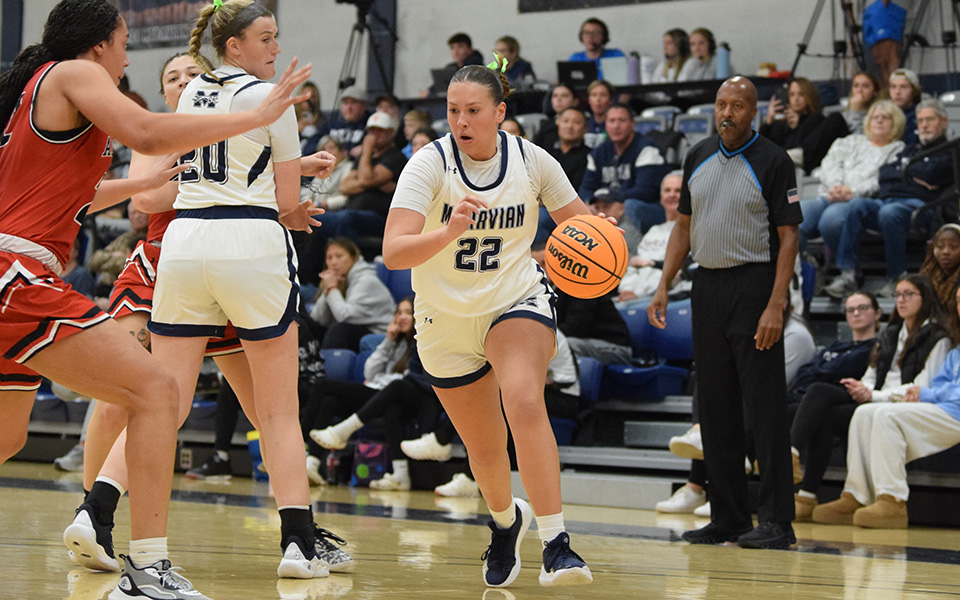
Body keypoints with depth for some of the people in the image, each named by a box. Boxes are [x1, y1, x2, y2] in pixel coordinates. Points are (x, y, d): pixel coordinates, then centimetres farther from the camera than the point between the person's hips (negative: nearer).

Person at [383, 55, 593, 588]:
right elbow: (394, 252, -29)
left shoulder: (531, 161, -10)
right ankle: (504, 520, 47)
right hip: (447, 319, 1)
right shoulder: (429, 164, -18)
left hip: (517, 302, 0)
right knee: (485, 448, 12)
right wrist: (450, 230, -46)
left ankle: (555, 544, -31)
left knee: (524, 402, -30)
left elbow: (579, 224, 5)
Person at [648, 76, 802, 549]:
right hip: (708, 286, 6)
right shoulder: (698, 157, 11)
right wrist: (663, 288, 9)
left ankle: (776, 521, -5)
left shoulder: (773, 162, -7)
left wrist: (776, 305, -18)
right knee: (715, 408, 8)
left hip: (754, 285, -6)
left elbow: (788, 236, -9)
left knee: (765, 408, -7)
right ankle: (728, 518, 14)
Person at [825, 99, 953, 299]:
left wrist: (905, 169, 11)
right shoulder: (910, 150, 35)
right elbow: (884, 173, 19)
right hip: (884, 199, 6)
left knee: (889, 213, -40)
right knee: (857, 205, -28)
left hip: (916, 204, -6)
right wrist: (912, 176, 3)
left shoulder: (949, 152, 14)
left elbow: (931, 174, -6)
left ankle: (897, 279, -29)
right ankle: (847, 274, -34)